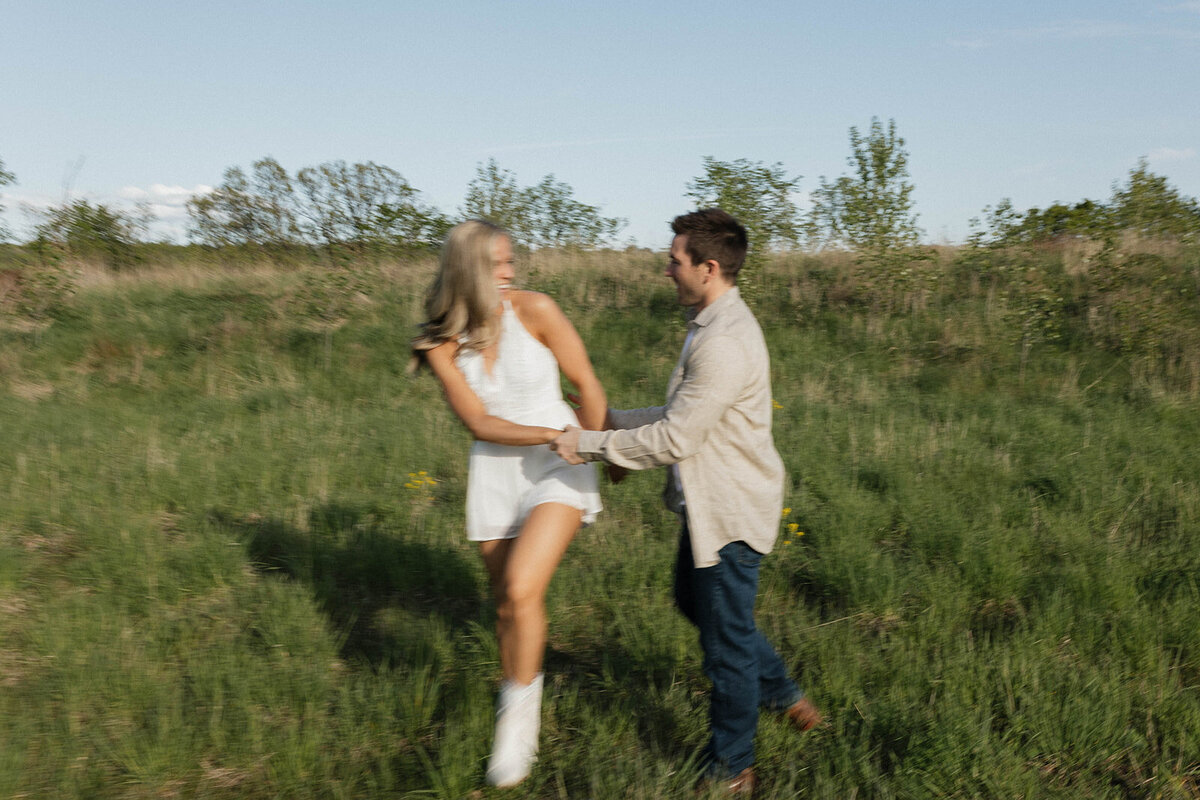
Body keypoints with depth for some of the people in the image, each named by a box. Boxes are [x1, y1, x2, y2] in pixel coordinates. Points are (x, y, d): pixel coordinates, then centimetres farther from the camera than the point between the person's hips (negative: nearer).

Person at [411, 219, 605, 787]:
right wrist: (551, 435, -20)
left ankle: (520, 712, 2)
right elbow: (479, 423, -9)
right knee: (507, 608, 12)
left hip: (558, 470, -3)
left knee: (521, 590, -21)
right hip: (495, 473, 3)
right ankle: (516, 726, 33)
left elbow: (588, 387, -3)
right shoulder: (441, 342, -5)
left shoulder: (534, 310, -13)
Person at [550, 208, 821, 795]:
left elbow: (674, 440, -25)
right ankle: (784, 696, 40)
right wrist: (614, 421, 12)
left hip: (731, 512, -10)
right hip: (709, 503, 10)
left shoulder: (723, 345, -27)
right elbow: (682, 415, 15)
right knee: (693, 600, 26)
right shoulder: (711, 325, 7)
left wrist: (589, 445, -17)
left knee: (726, 638, 5)